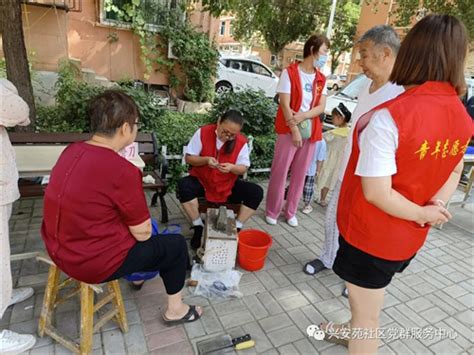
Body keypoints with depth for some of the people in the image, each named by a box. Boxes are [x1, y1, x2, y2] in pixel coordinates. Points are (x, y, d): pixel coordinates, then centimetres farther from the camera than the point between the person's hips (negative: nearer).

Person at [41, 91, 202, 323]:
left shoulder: (71, 151, -2)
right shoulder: (123, 171, -27)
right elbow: (143, 233, -17)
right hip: (95, 263, -8)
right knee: (176, 245, 9)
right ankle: (175, 309, 25)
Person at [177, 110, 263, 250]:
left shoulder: (241, 142, -9)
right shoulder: (202, 133, -12)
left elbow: (244, 168, -5)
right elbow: (189, 158, -8)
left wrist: (232, 167, -28)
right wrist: (205, 160, -27)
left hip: (228, 185, 1)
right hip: (201, 181, -1)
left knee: (256, 192, -17)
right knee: (184, 186, -32)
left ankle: (236, 228, -3)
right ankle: (198, 227, -13)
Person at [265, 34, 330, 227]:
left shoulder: (321, 79, 11)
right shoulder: (290, 72, -4)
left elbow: (321, 107, 3)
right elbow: (285, 105, -11)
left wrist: (304, 116, -15)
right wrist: (294, 130, -16)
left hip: (311, 132, 5)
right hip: (289, 130, -5)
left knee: (300, 174, 9)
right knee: (280, 172, -1)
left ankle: (291, 212, 22)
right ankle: (272, 212, 13)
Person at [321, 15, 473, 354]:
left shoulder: (389, 116, -27)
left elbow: (376, 192, -26)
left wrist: (422, 213, -12)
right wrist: (435, 208, -4)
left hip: (371, 235, -7)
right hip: (409, 237, 8)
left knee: (367, 316, 15)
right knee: (368, 299, 32)